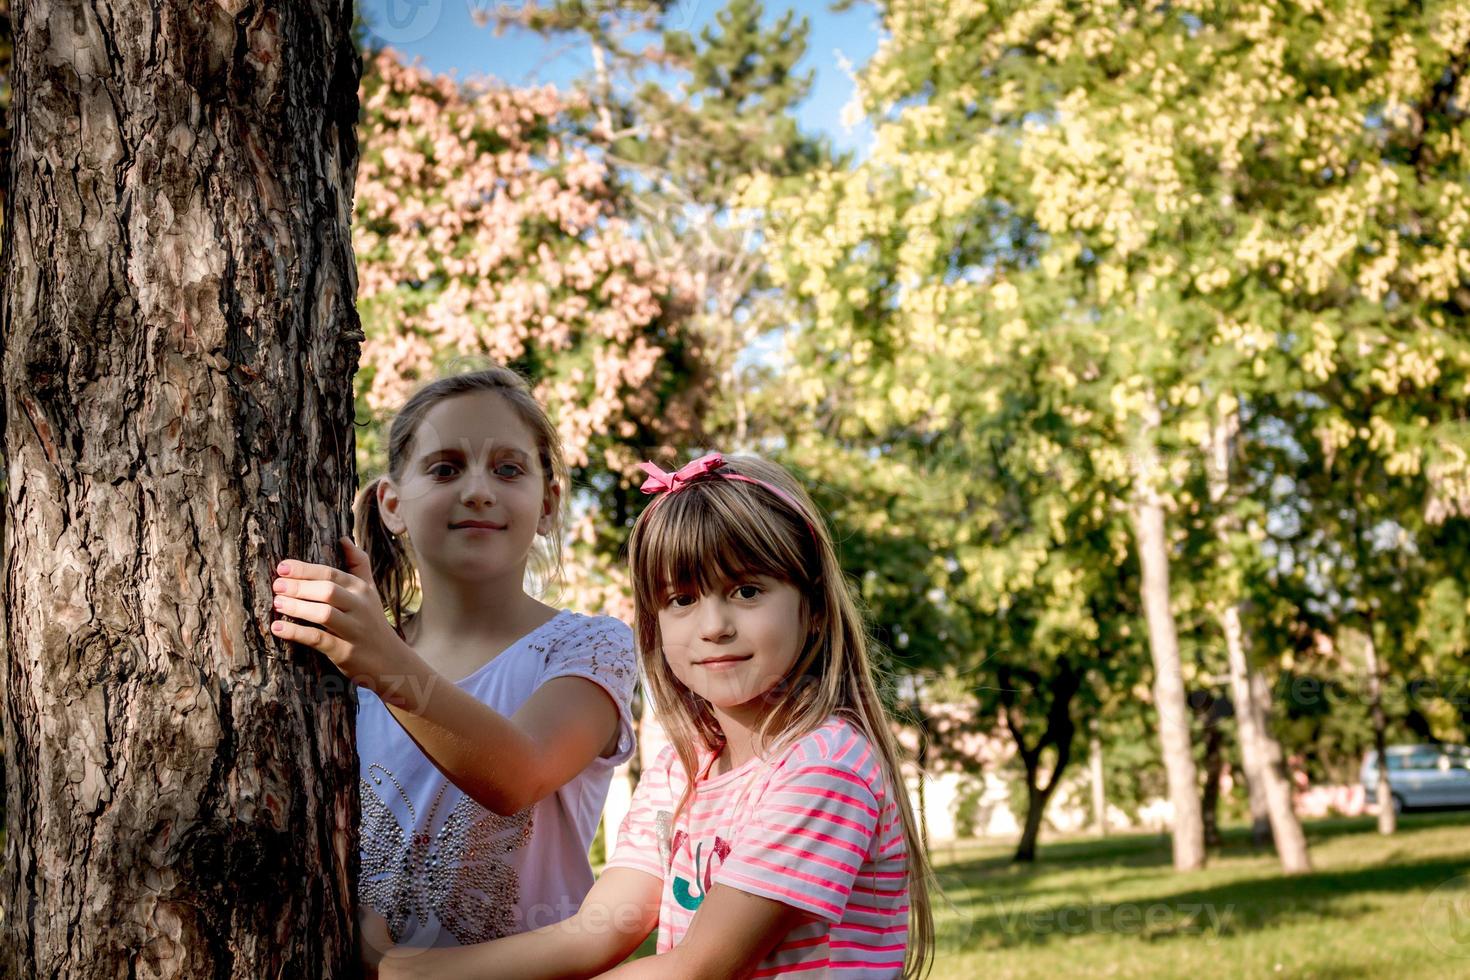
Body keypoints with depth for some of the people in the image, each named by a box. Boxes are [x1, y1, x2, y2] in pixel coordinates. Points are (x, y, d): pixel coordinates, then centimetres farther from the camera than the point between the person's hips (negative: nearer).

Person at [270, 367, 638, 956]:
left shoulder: (591, 648, -2)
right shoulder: (349, 653, 9)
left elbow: (515, 778, -20)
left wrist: (395, 674, -36)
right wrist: (348, 919, -15)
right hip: (370, 968, 3)